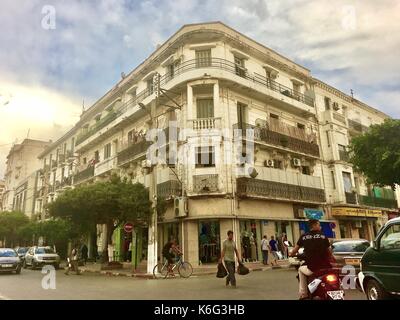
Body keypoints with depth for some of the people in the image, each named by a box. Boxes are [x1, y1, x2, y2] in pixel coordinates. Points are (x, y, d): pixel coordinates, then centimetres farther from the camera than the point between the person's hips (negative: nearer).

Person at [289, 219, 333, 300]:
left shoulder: (304, 237, 6)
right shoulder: (323, 236, 6)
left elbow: (295, 249, 16)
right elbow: (329, 251, 11)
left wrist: (291, 254, 38)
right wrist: (330, 259, 33)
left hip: (312, 269, -1)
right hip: (325, 268, 1)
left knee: (301, 269, 32)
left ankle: (303, 294, 24)